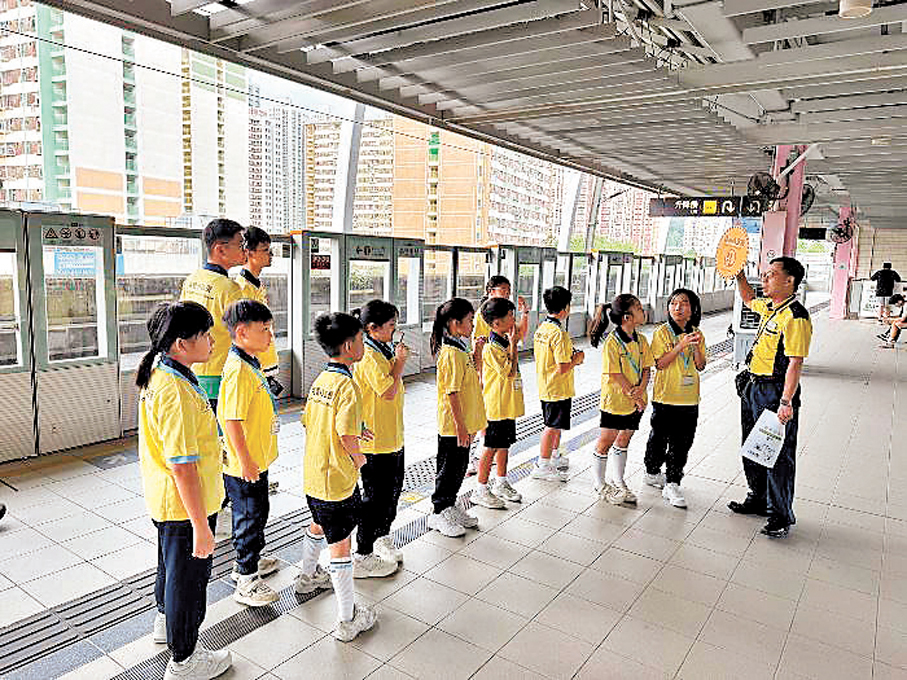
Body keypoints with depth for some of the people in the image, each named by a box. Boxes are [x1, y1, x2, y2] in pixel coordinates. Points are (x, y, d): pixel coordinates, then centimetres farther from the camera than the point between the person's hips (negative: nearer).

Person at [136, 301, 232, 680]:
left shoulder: (158, 374, 1)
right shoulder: (176, 392, -32)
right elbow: (183, 465, -31)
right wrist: (201, 526, -25)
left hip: (165, 500, 10)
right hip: (185, 505, -10)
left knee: (171, 562, 30)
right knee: (189, 575, 10)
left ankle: (166, 622, 55)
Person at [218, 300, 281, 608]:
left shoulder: (250, 363, 6)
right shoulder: (239, 370, -25)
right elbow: (233, 421, -26)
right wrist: (245, 462, -23)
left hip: (257, 459, 10)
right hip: (245, 465, -10)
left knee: (256, 512, 23)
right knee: (249, 518, 3)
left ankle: (248, 561, 42)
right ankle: (247, 582, 18)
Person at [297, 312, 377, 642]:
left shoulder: (320, 380, 3)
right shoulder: (347, 385, -23)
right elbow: (346, 437, -29)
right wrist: (358, 457, -9)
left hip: (312, 474, 9)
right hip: (337, 479, -9)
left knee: (318, 525, 31)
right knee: (340, 545, 1)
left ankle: (307, 576, 54)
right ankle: (348, 620, 12)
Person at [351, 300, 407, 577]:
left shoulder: (382, 351, 12)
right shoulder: (369, 356, -20)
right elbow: (389, 390, -25)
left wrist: (397, 358, 9)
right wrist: (400, 360, -17)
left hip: (392, 436, 10)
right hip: (375, 440, -10)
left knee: (393, 487, 21)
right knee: (376, 496, 0)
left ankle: (382, 537, 40)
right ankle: (363, 556, 14)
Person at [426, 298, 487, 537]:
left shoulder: (461, 349, 8)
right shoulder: (451, 353, -21)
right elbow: (451, 393, -23)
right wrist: (460, 427, -21)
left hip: (464, 423, 9)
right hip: (453, 425, -9)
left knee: (459, 466, 19)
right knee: (449, 468, 5)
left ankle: (450, 506, 35)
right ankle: (439, 513, 21)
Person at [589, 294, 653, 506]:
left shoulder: (641, 340, 5)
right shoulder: (612, 341, -17)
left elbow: (646, 368, 6)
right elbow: (615, 375, -18)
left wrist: (641, 390, -11)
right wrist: (634, 395, -15)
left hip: (635, 401, 7)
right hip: (615, 400, -7)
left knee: (624, 440, 17)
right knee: (606, 441, 5)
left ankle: (616, 480, 32)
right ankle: (599, 482, 23)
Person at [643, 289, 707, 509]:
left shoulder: (697, 334, 7)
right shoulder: (662, 332, -6)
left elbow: (700, 366, 5)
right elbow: (660, 364, -13)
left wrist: (696, 347, -13)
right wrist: (680, 345, -21)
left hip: (689, 399, 4)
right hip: (665, 397, -4)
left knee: (682, 442, 4)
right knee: (659, 438, 7)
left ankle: (672, 484, 11)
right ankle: (653, 473, 27)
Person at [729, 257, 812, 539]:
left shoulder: (796, 317, -18)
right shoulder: (769, 306, 8)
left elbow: (795, 363, -22)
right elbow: (749, 300, 33)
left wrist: (786, 402, -25)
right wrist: (738, 275, 22)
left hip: (775, 391, -9)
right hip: (753, 387, 9)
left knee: (778, 455, 1)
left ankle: (781, 515, 15)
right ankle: (758, 500, 36)